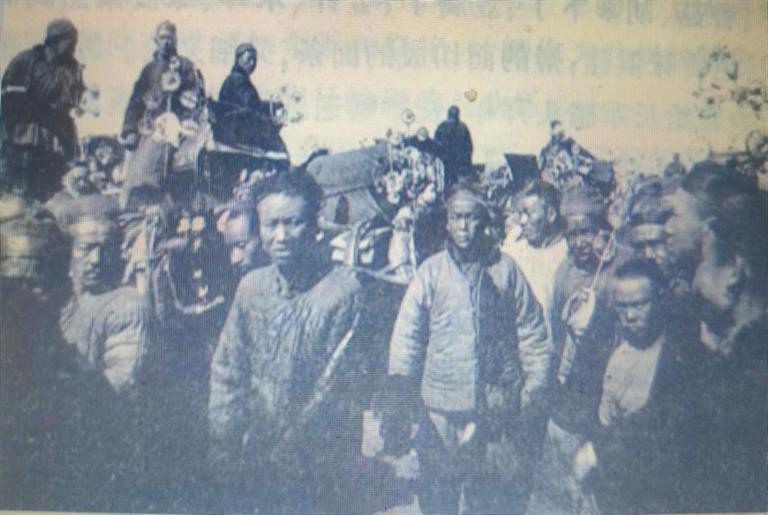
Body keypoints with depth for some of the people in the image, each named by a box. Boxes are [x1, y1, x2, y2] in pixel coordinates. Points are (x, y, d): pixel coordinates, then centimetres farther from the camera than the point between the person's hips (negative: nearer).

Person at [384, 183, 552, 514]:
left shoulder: (506, 269, 3)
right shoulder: (431, 271, 2)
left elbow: (533, 336, 8)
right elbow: (406, 336, 0)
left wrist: (533, 389, 3)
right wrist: (401, 393, -8)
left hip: (498, 410, 0)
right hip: (440, 408, 0)